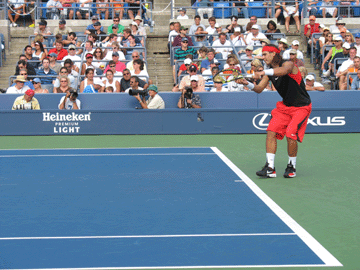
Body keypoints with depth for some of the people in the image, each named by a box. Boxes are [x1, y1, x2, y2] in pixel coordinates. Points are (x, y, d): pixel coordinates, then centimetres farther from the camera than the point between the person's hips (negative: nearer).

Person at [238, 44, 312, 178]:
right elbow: (259, 88, -1)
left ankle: (291, 167, 3)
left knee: (291, 134, -19)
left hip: (301, 107, -7)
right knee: (271, 131, -9)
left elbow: (284, 71, -44)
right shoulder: (269, 72, 3)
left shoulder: (288, 64, -19)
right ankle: (270, 168, -6)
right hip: (285, 106, 7)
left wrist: (264, 72, -57)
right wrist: (248, 84, -22)